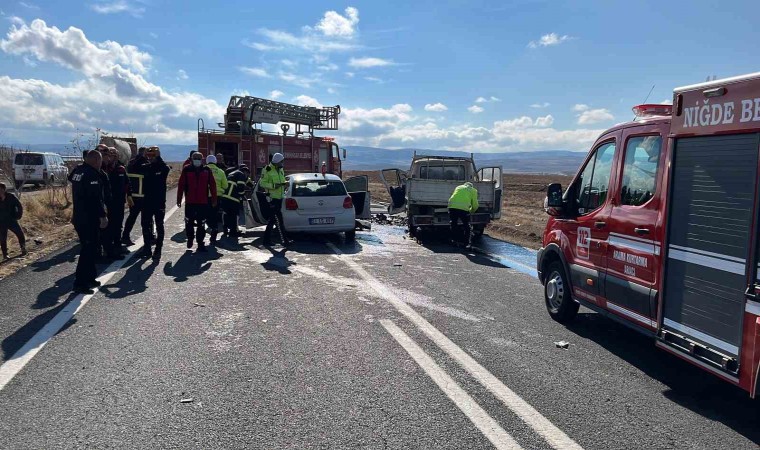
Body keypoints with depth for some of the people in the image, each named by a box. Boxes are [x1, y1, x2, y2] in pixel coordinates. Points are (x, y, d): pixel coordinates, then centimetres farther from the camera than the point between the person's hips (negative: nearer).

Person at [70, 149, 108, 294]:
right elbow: (96, 198, -23)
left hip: (79, 217, 10)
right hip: (89, 219, -10)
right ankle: (80, 283, -5)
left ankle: (90, 278, 25)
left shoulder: (78, 172, 14)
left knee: (88, 248, 18)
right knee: (88, 250, -6)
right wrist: (103, 216, -20)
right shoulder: (93, 174, -16)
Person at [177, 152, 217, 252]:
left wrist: (214, 199, 3)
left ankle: (200, 243, 12)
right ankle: (190, 238, 31)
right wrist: (179, 199, 0)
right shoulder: (186, 170, 1)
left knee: (201, 224, 4)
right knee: (189, 222, 8)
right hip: (189, 202, 0)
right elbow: (181, 185, 1)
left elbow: (212, 185, 5)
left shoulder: (207, 170, 3)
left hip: (203, 202, 0)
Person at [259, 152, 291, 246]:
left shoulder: (280, 170, 14)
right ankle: (284, 240, -8)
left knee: (272, 219, 11)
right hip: (272, 197, -8)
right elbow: (262, 183, -12)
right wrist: (273, 185, -25)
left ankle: (267, 239, 18)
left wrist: (284, 183, 2)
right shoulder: (267, 170, -10)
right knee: (278, 220, -9)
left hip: (279, 197, 8)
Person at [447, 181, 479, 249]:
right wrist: (471, 211, 39)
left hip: (452, 206, 3)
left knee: (453, 224, 20)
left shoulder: (458, 187, 31)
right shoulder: (473, 190, 22)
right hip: (464, 208, -2)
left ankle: (454, 240, 27)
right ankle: (469, 243, -2)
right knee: (467, 226, 7)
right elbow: (475, 205, 19)